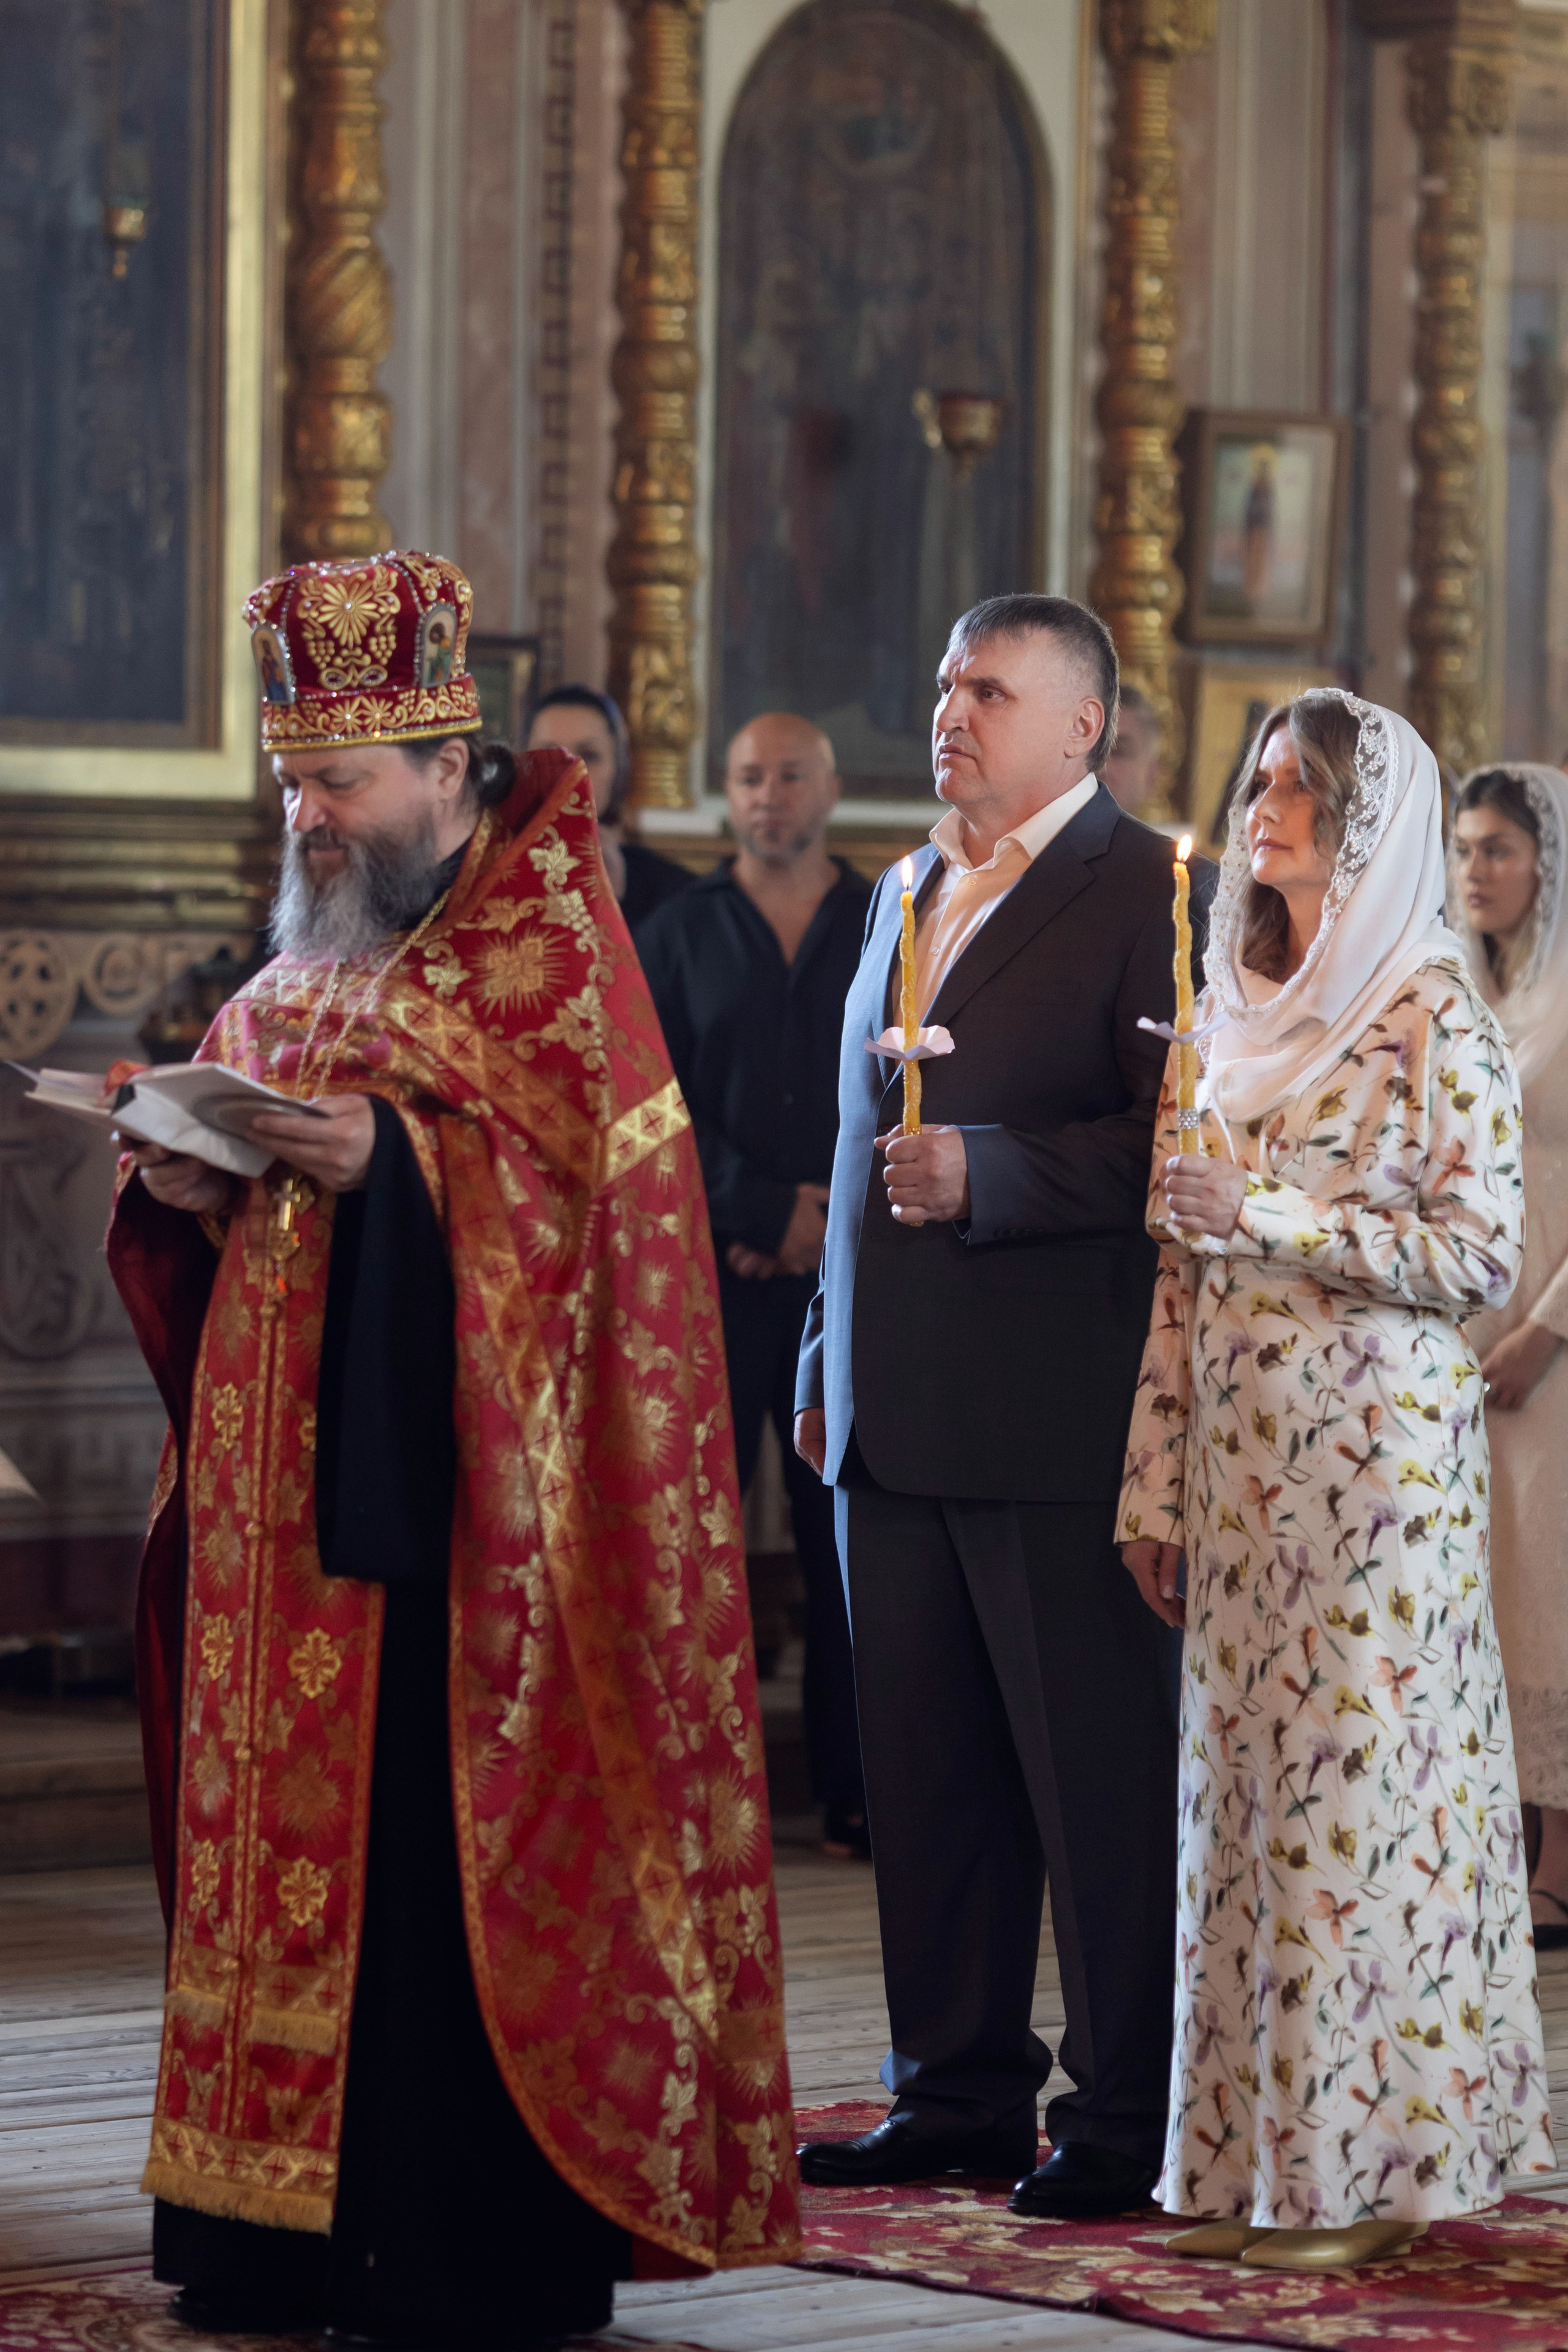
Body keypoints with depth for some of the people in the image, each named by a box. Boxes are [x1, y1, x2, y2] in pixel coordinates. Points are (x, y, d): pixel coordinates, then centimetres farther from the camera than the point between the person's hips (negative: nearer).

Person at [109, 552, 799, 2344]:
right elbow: (232, 1189, 21)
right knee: (287, 1824, 4)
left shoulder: (549, 948, -3)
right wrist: (192, 1180, -1)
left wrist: (394, 1160, -24)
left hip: (455, 1490, -7)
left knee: (435, 1848, -8)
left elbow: (596, 1184, -13)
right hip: (281, 1483, 7)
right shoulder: (300, 972, 19)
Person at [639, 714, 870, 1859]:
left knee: (850, 1537, -1)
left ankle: (855, 1792, 4)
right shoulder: (677, 935, 10)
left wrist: (836, 1221, -8)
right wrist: (771, 1210, -9)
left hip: (849, 1275, 0)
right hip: (712, 1271, 0)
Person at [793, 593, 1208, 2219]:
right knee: (923, 1779, 10)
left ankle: (1126, 2120, 6)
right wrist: (826, 1358, 22)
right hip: (895, 1415, 8)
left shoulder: (1146, 891, -6)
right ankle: (958, 2098, 19)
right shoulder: (905, 893, 19)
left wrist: (987, 1175, -20)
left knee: (1100, 1778, -2)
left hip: (1062, 1415, -8)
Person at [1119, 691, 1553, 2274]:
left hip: (1374, 1446, -7)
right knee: (1246, 1784, 8)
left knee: (1362, 1783, -4)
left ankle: (1375, 2162, 2)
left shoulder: (1432, 1013, -6)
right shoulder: (1240, 1004, 13)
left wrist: (1272, 1214, -17)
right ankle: (1256, 2156, 14)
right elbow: (1185, 1264, 13)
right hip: (1239, 1453, 7)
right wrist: (1157, 1481, 9)